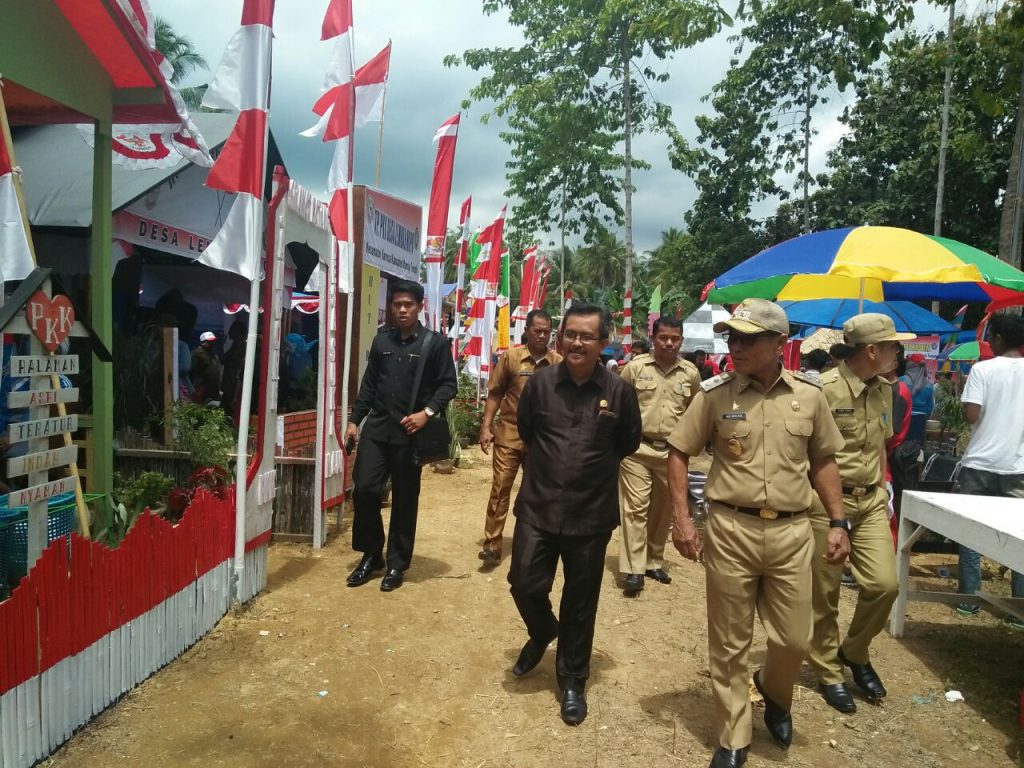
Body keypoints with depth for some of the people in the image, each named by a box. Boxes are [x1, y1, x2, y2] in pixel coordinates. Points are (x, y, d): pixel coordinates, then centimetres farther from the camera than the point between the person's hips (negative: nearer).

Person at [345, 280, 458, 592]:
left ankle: (397, 563, 19)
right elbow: (369, 384, 14)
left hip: (410, 431, -3)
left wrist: (428, 412, -16)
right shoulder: (381, 341, 12)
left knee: (404, 499, 5)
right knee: (364, 489, -2)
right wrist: (355, 420, 9)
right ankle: (371, 555, 17)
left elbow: (449, 384, -3)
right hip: (377, 426, 4)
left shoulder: (436, 343, -1)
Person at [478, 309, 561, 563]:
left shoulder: (559, 363, -1)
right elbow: (495, 394, 1)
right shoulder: (510, 357, -3)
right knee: (500, 489, -1)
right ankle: (492, 544, 7)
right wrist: (486, 427, -5)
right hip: (509, 433, -1)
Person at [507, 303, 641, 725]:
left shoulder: (619, 391, -8)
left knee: (580, 602, 11)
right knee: (525, 583, 4)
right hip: (537, 505, 1)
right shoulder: (540, 382, -5)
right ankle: (542, 632, 39)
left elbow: (628, 443, 7)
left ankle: (572, 680, 31)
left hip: (591, 514, -1)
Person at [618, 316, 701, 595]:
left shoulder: (691, 373, 4)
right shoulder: (635, 367, -3)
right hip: (637, 449, -3)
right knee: (635, 508, -5)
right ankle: (633, 570, -2)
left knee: (663, 509, 12)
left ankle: (654, 561, 27)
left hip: (672, 451, 3)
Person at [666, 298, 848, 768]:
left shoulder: (809, 396, 1)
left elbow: (822, 461, 11)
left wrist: (838, 522, 6)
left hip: (791, 531, 2)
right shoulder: (715, 393, -5)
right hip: (730, 530, -1)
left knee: (794, 639, 10)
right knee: (729, 644, 9)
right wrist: (681, 517, -7)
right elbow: (679, 452, 0)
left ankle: (774, 693, 45)